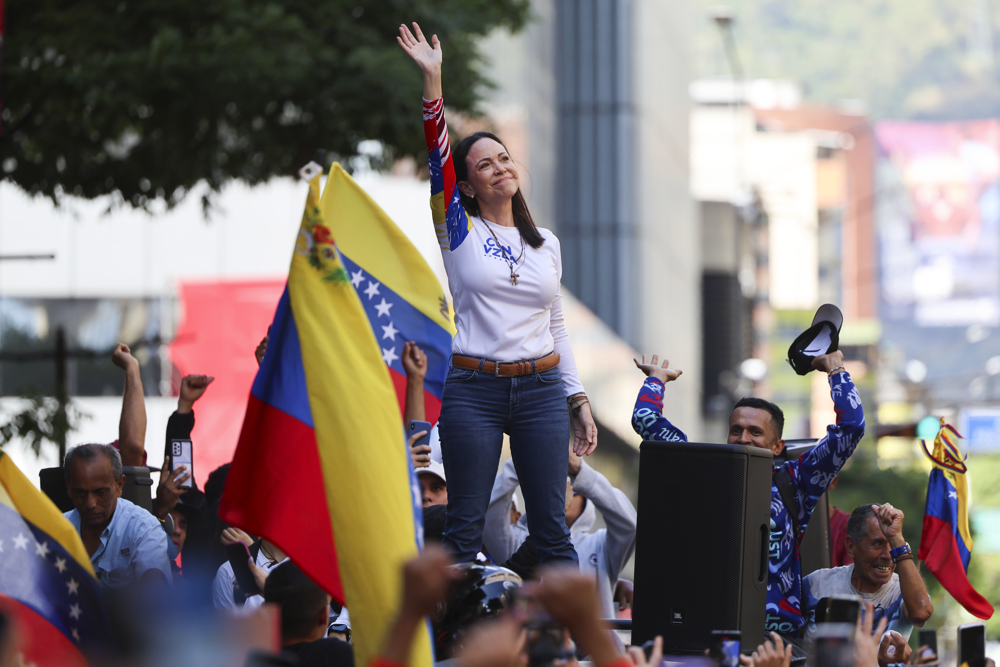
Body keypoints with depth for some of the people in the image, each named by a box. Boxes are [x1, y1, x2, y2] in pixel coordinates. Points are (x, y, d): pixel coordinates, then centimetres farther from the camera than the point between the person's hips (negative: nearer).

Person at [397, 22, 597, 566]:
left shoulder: (546, 244, 14)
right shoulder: (459, 230, 4)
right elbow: (437, 155, -9)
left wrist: (579, 402, 12)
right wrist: (432, 79, -17)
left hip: (541, 390, 3)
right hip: (473, 392, -3)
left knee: (551, 527, 2)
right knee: (464, 528, -1)